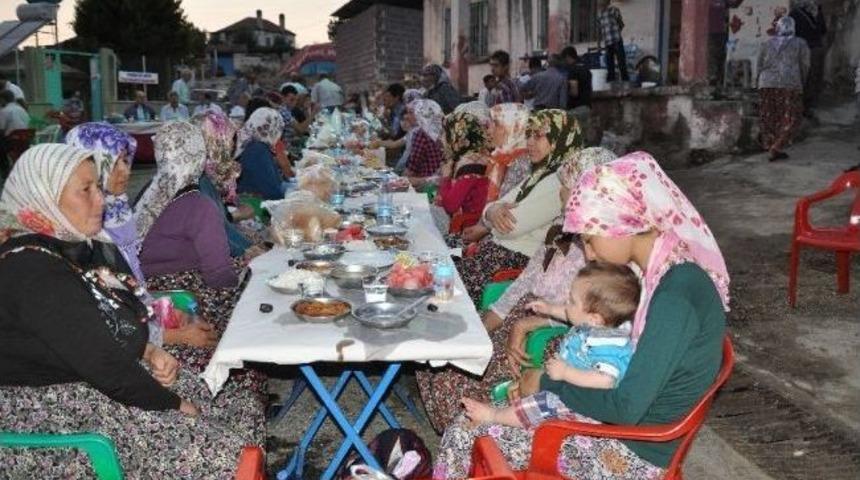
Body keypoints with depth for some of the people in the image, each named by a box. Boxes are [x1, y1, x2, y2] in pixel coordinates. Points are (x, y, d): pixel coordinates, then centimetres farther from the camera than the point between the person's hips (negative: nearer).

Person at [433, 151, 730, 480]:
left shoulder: (675, 297, -28)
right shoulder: (668, 271, 0)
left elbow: (626, 409, -28)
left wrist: (548, 385, -14)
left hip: (636, 451, -9)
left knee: (465, 434, -7)